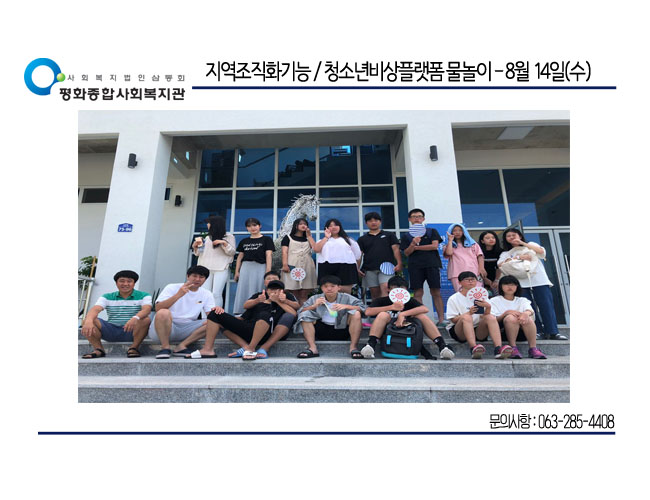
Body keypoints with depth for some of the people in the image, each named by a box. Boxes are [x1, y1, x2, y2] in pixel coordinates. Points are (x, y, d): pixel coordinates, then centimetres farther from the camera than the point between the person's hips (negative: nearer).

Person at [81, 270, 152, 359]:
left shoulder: (143, 296, 0)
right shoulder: (107, 297, 9)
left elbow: (146, 309, -20)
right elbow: (95, 309, -9)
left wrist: (135, 318, -43)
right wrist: (89, 321, -33)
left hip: (132, 331, -2)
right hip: (111, 331, 3)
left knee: (146, 320, -32)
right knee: (86, 320, -15)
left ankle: (133, 348, -14)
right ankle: (99, 349, -5)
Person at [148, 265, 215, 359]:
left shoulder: (207, 294, 7)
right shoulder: (172, 288, -4)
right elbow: (158, 309, -17)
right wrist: (178, 295, -28)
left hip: (185, 330, 3)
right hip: (162, 329, -3)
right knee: (163, 313, -34)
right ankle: (165, 347, -16)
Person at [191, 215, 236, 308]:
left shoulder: (229, 237, 6)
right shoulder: (207, 238, 19)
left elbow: (232, 253, 0)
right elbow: (198, 253, 22)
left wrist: (225, 243, -14)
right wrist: (195, 246, 3)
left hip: (221, 269, -4)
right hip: (206, 268, 4)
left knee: (216, 294, -11)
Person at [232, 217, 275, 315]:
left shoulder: (266, 240, 6)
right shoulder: (244, 241, 17)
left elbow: (269, 255, -2)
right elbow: (240, 257, 18)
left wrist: (268, 271, -11)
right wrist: (237, 271, 11)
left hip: (260, 267, -4)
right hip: (245, 267, 4)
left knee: (256, 292, -5)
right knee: (242, 291, 2)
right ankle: (239, 313, 8)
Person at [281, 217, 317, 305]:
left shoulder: (308, 238, 23)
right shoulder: (288, 238, 14)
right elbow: (284, 252, 2)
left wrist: (309, 235, 9)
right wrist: (285, 265, -12)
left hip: (307, 267, 3)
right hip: (292, 266, -3)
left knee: (304, 295, -2)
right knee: (294, 294, -7)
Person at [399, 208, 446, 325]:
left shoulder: (432, 231, 13)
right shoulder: (406, 236, 13)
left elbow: (435, 246, -1)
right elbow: (406, 253, 5)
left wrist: (417, 247, -2)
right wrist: (413, 244, -14)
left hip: (432, 264, 0)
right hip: (415, 266, 1)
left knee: (436, 292, -2)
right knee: (417, 293, -2)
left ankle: (441, 319, 2)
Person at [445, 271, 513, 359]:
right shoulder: (454, 299, 3)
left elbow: (486, 315, 3)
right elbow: (453, 319, -7)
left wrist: (488, 307, -18)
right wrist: (469, 313, -21)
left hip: (478, 331, 3)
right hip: (459, 332, -3)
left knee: (491, 317, -23)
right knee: (466, 317, -33)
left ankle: (498, 349, -37)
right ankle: (473, 348, -48)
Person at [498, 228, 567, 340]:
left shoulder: (531, 245, 20)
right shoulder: (506, 253, 16)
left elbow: (541, 252, -1)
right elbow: (500, 264, -3)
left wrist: (523, 243, -6)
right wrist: (518, 257, -12)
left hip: (539, 280, 0)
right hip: (521, 282, 1)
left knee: (546, 305, -7)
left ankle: (553, 332, -5)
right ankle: (538, 332, -2)